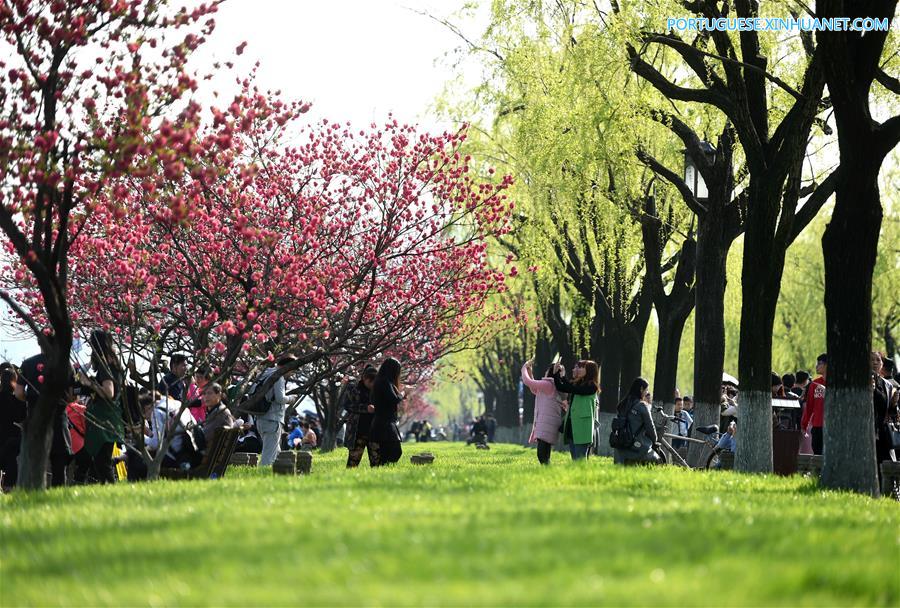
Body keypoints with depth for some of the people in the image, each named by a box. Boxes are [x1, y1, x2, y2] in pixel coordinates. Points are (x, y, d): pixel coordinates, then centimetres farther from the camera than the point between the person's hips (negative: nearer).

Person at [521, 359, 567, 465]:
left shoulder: (548, 385, -9)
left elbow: (527, 382, -8)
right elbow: (534, 390, 35)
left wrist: (524, 368, 11)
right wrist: (530, 371, 31)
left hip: (546, 427, -10)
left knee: (542, 456, -17)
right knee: (544, 458, 9)